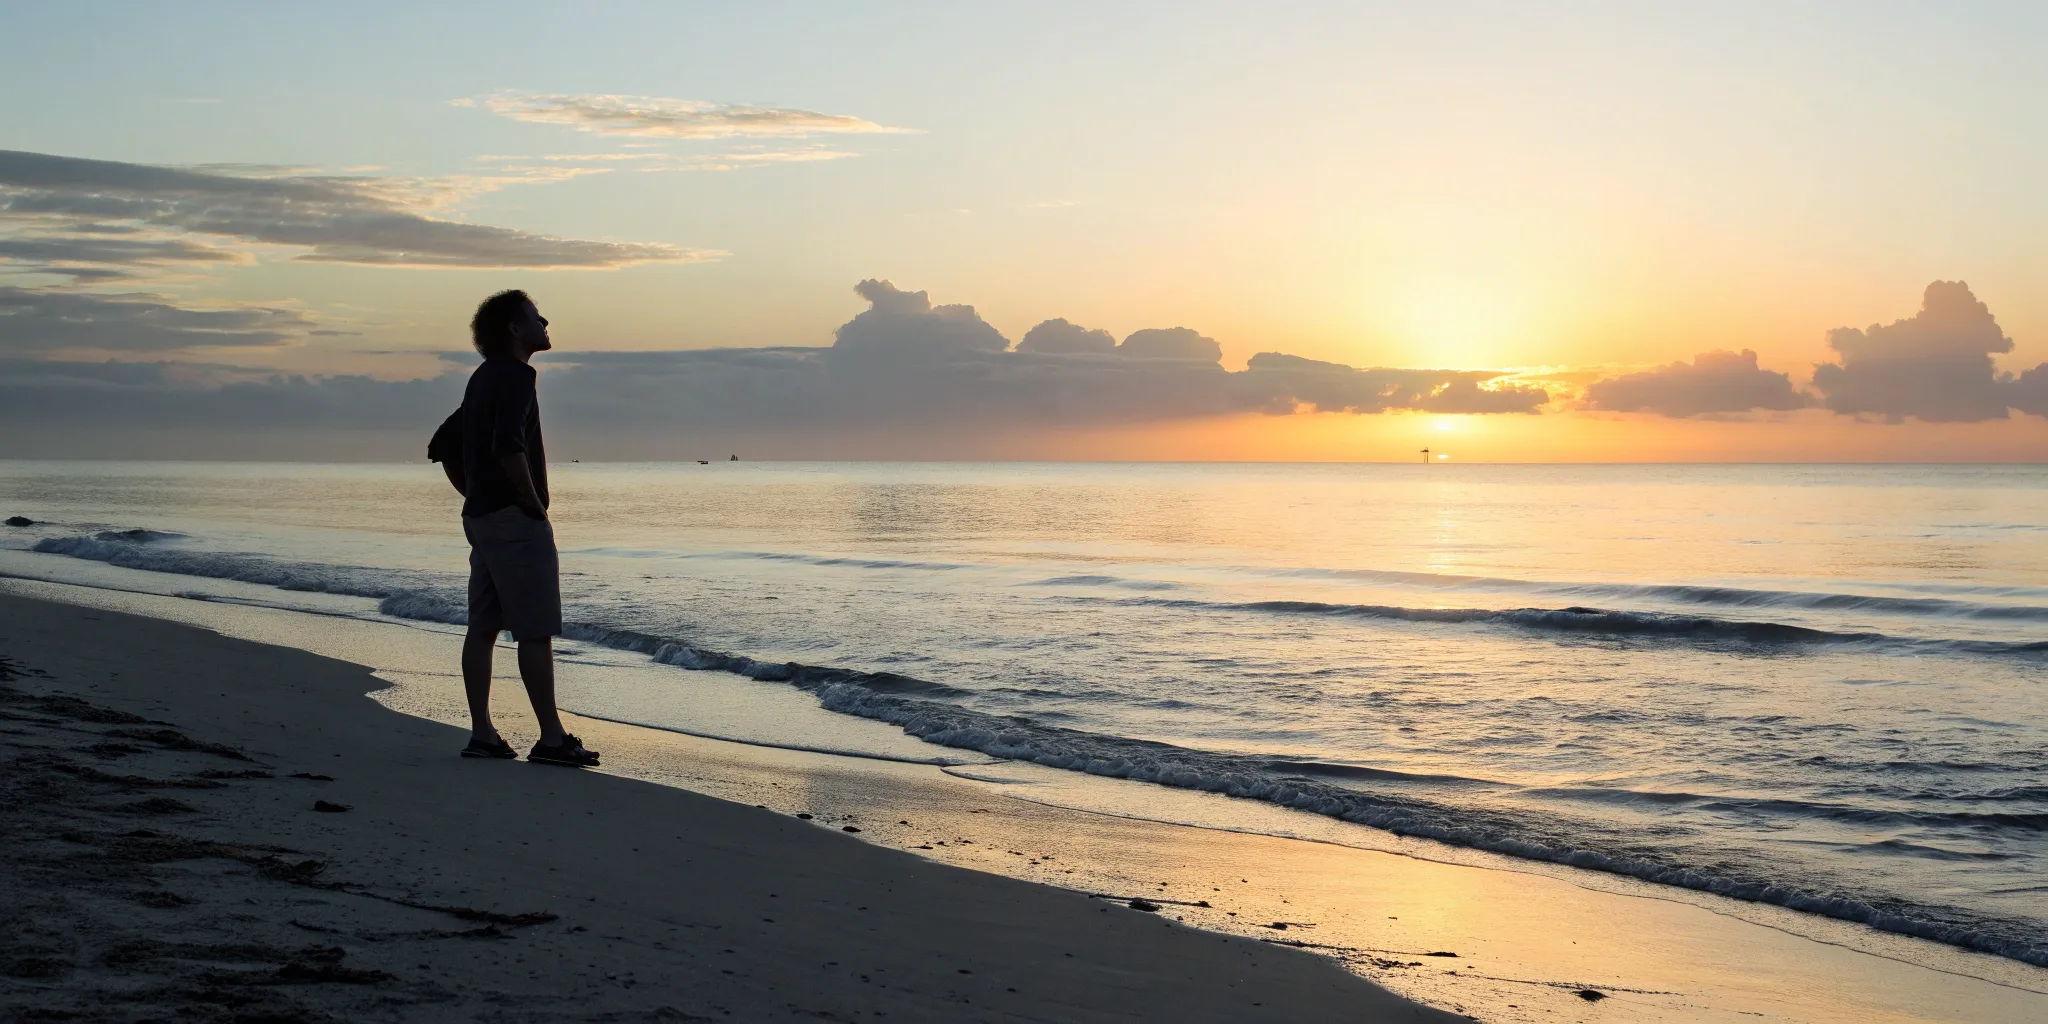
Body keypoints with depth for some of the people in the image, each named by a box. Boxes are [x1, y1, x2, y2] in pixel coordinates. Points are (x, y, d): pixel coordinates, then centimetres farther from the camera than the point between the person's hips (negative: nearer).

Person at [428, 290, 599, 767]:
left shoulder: (483, 379, 18)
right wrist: (534, 503, -17)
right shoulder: (515, 375, -12)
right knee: (536, 631, -7)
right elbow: (507, 446, -27)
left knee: (483, 627, 8)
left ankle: (482, 733, 11)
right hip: (515, 519, -10)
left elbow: (442, 446, 25)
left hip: (480, 516, 10)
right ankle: (551, 738, -6)